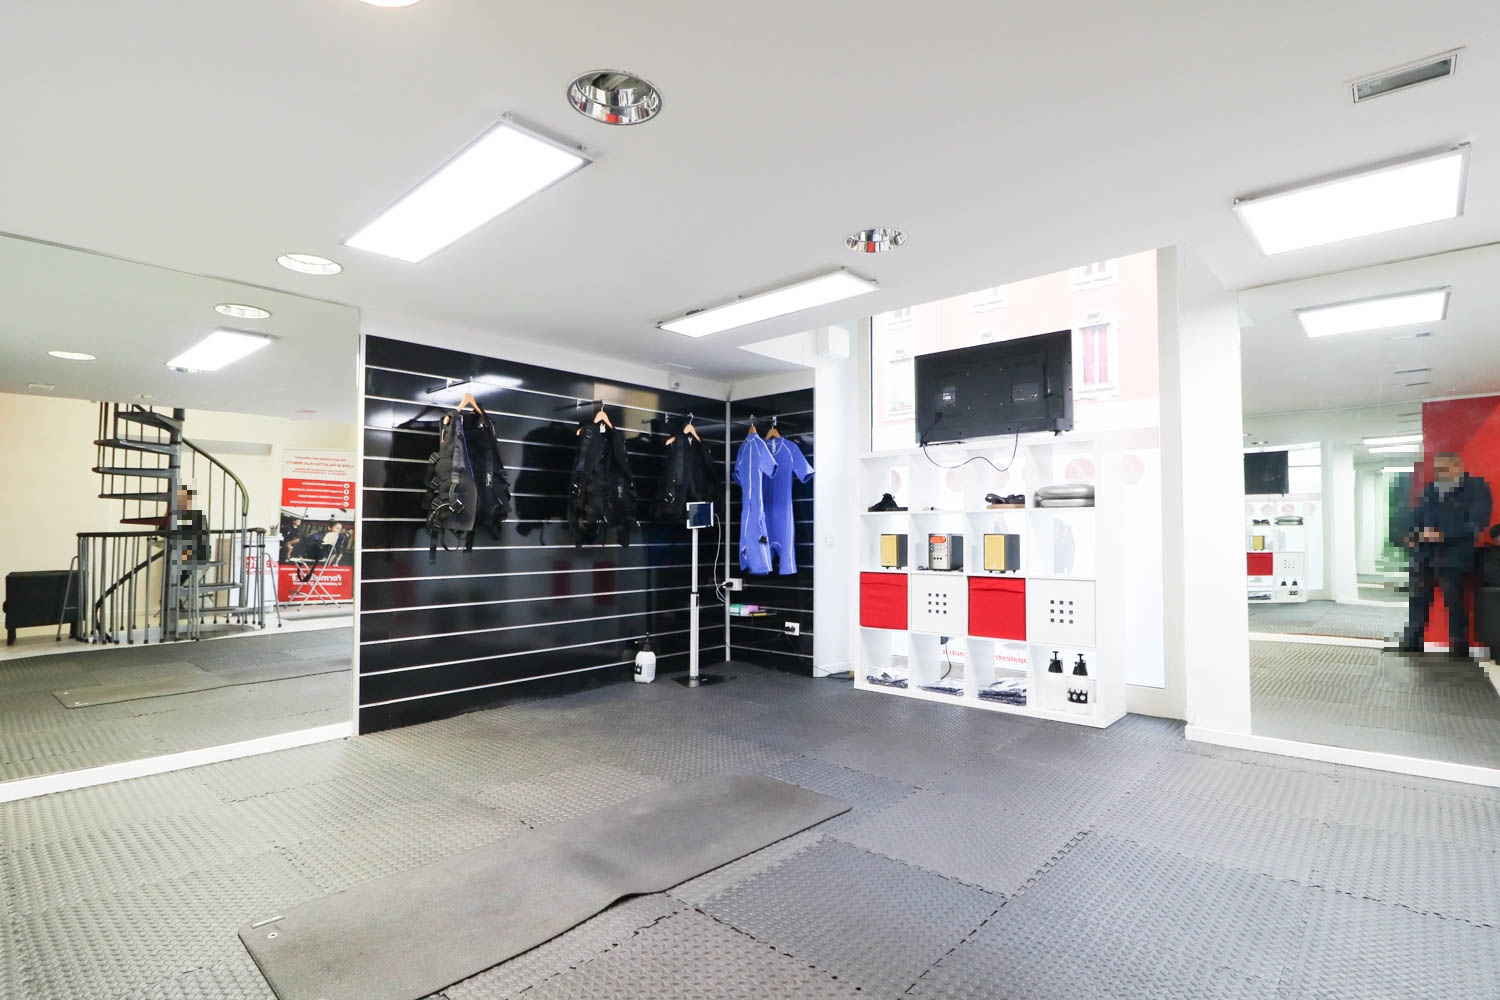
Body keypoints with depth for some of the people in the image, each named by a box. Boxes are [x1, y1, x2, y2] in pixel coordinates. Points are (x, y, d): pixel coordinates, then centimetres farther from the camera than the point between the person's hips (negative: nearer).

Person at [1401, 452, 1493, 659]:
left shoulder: (1476, 487, -1)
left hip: (1454, 558, -5)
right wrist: (1412, 536, -1)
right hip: (1424, 557, 5)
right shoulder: (1430, 489, 15)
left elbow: (1477, 523, -11)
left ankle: (1459, 650, 12)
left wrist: (1442, 535, -19)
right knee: (1418, 602, 10)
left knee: (1455, 605, 2)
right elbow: (1416, 516, 17)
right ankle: (1411, 643, 18)